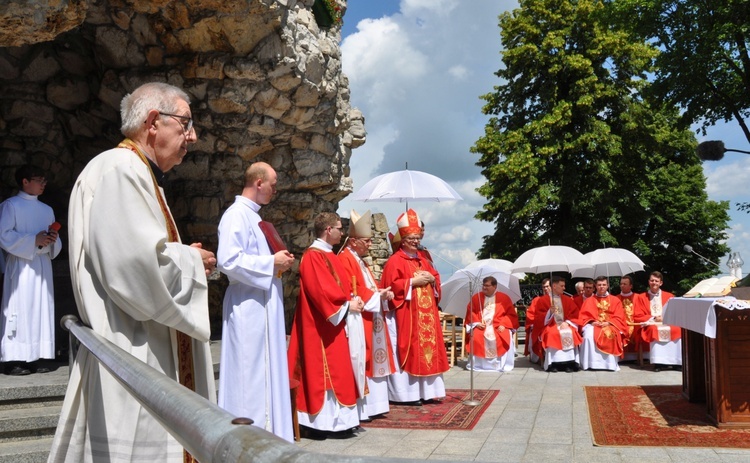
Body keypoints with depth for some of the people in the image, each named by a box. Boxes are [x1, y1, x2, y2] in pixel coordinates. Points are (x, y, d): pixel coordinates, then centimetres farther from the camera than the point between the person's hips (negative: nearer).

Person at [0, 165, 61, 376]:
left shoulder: (47, 210, 18)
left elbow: (56, 246, 18)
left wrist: (53, 239, -4)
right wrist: (33, 240, -14)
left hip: (43, 266, 6)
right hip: (21, 265, -6)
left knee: (41, 309, 3)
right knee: (19, 309, -7)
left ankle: (35, 358, 8)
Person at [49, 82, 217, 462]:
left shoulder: (140, 174, 19)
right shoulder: (119, 169, -14)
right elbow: (137, 262, -25)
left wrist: (183, 257, 7)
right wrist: (191, 260, -9)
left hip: (149, 350, 10)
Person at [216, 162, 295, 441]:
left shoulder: (253, 216, 18)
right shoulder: (236, 215, -12)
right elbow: (228, 261, -23)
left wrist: (277, 262, 8)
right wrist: (271, 263, -16)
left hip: (264, 307, 10)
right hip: (248, 308, -10)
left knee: (265, 372, 14)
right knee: (250, 374, -4)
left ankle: (264, 432, 23)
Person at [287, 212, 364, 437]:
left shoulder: (328, 254, 16)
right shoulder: (314, 256, -15)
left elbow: (340, 285, 19)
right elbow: (322, 291, -22)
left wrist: (352, 298, 0)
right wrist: (347, 304, -15)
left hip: (334, 322, 10)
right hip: (321, 326, -10)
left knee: (335, 371, 12)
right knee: (322, 370, -4)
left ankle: (336, 419, 19)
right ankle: (320, 421, 3)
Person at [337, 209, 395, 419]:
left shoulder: (360, 261, 20)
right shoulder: (345, 260, -13)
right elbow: (351, 292, -21)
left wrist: (382, 293, 5)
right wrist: (377, 295, -15)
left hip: (370, 319, 11)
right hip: (357, 320, -11)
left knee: (371, 361, 11)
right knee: (359, 361, -8)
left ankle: (370, 405, 17)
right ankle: (359, 409, -3)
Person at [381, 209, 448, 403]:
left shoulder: (422, 260, 17)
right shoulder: (395, 261, -6)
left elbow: (436, 277, 21)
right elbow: (391, 285, -15)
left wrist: (432, 279, -1)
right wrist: (413, 281, -17)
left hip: (426, 313, 8)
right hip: (407, 314, -8)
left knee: (427, 348, 8)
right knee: (410, 350, -7)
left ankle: (425, 390, 15)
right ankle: (408, 392, -1)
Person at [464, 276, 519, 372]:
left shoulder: (504, 297, 2)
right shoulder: (476, 297, 6)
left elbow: (511, 314, 1)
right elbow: (470, 312, 8)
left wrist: (503, 324, -14)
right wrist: (476, 323, -9)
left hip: (498, 326, -1)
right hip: (481, 326, 1)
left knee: (505, 336, -31)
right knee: (476, 337, -30)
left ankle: (504, 364, -16)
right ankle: (477, 364, -16)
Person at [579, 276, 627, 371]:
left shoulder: (615, 300, 14)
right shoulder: (589, 301, 16)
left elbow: (619, 317, 7)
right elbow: (584, 316, 8)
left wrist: (608, 323, -12)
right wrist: (592, 322, -13)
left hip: (610, 325, 0)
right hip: (593, 325, 1)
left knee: (611, 335, -38)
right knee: (589, 336, -35)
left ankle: (610, 364, -26)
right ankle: (592, 363, -31)